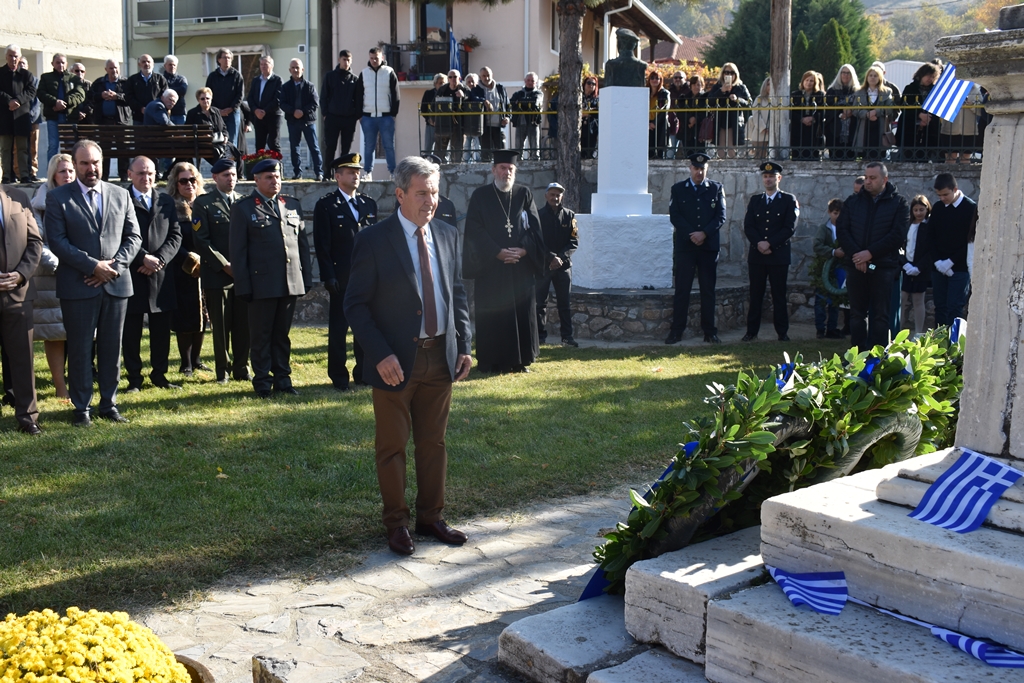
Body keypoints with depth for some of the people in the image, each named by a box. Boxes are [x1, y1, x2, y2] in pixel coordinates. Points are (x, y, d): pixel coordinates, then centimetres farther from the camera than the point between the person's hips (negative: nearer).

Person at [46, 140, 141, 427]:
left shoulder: (120, 195, 11)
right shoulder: (58, 197, 1)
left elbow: (133, 237, 8)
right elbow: (57, 241, -7)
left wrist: (114, 265, -7)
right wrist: (93, 266, -14)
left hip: (116, 283, 3)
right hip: (78, 285, -3)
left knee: (112, 349, 8)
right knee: (80, 350, 3)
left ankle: (109, 404, 18)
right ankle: (81, 408, 13)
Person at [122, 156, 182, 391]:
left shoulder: (167, 202, 12)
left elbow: (175, 235, 6)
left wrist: (159, 259, -9)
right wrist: (143, 258, -16)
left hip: (162, 276, 4)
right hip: (132, 275, -3)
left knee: (161, 330, 9)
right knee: (131, 331, 4)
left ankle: (159, 374, 19)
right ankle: (134, 377, 12)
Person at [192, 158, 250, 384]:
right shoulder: (204, 203, 2)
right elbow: (201, 241, -4)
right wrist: (225, 266, -11)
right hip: (217, 274, -3)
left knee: (243, 325, 4)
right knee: (221, 327, 2)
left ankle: (241, 369, 16)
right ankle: (222, 371, 14)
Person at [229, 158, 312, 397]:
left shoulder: (293, 205, 14)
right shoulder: (243, 208, 1)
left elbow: (303, 243, 14)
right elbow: (238, 251, -2)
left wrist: (307, 277, 8)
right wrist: (243, 286, -8)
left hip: (291, 283, 4)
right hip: (262, 284, -4)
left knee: (282, 334, 12)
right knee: (261, 336, 5)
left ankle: (282, 378, 20)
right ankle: (262, 382, 13)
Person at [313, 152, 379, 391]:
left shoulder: (369, 204, 13)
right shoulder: (326, 205, -1)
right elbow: (322, 244, -6)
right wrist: (328, 276, -12)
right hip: (341, 277, -4)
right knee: (338, 327, 3)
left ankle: (363, 372, 19)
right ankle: (338, 377, 11)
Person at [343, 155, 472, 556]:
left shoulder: (447, 236, 7)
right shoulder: (374, 241, -9)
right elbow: (356, 305, -10)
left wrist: (463, 345, 5)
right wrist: (380, 355, -18)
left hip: (440, 357, 5)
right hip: (396, 362, -4)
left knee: (433, 443, 14)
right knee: (393, 446, 7)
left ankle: (431, 518, 28)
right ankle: (397, 523, 22)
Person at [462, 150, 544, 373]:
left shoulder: (525, 194, 9)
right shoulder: (480, 196, 1)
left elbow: (534, 227, 4)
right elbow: (475, 231, -6)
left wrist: (523, 250, -13)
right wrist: (498, 252, -16)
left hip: (522, 266, 2)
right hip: (490, 266, -2)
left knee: (522, 313, 4)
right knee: (492, 315, -1)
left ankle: (520, 360, 12)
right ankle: (492, 361, 6)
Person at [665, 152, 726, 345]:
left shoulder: (716, 189, 9)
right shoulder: (678, 189, 8)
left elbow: (721, 216, 2)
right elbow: (675, 216, 0)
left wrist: (704, 233, -12)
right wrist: (691, 235, -12)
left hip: (709, 246, 1)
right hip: (684, 246, -1)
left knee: (708, 291, 4)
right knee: (681, 290, -2)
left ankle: (710, 332, 9)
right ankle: (677, 331, 2)